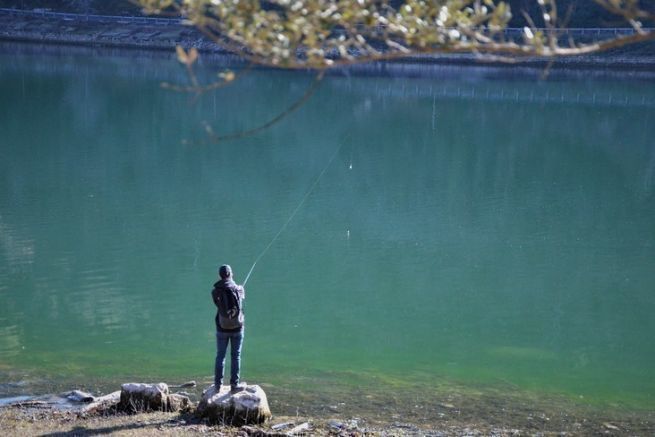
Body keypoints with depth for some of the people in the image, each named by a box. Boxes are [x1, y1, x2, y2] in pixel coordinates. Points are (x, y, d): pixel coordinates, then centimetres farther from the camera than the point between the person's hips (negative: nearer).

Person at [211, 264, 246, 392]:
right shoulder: (238, 289, -7)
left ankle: (218, 385, 11)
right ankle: (234, 384, 8)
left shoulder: (216, 292, -10)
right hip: (237, 328, 0)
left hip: (222, 328, 0)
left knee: (220, 356, 8)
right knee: (236, 356, 7)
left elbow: (217, 303, 4)